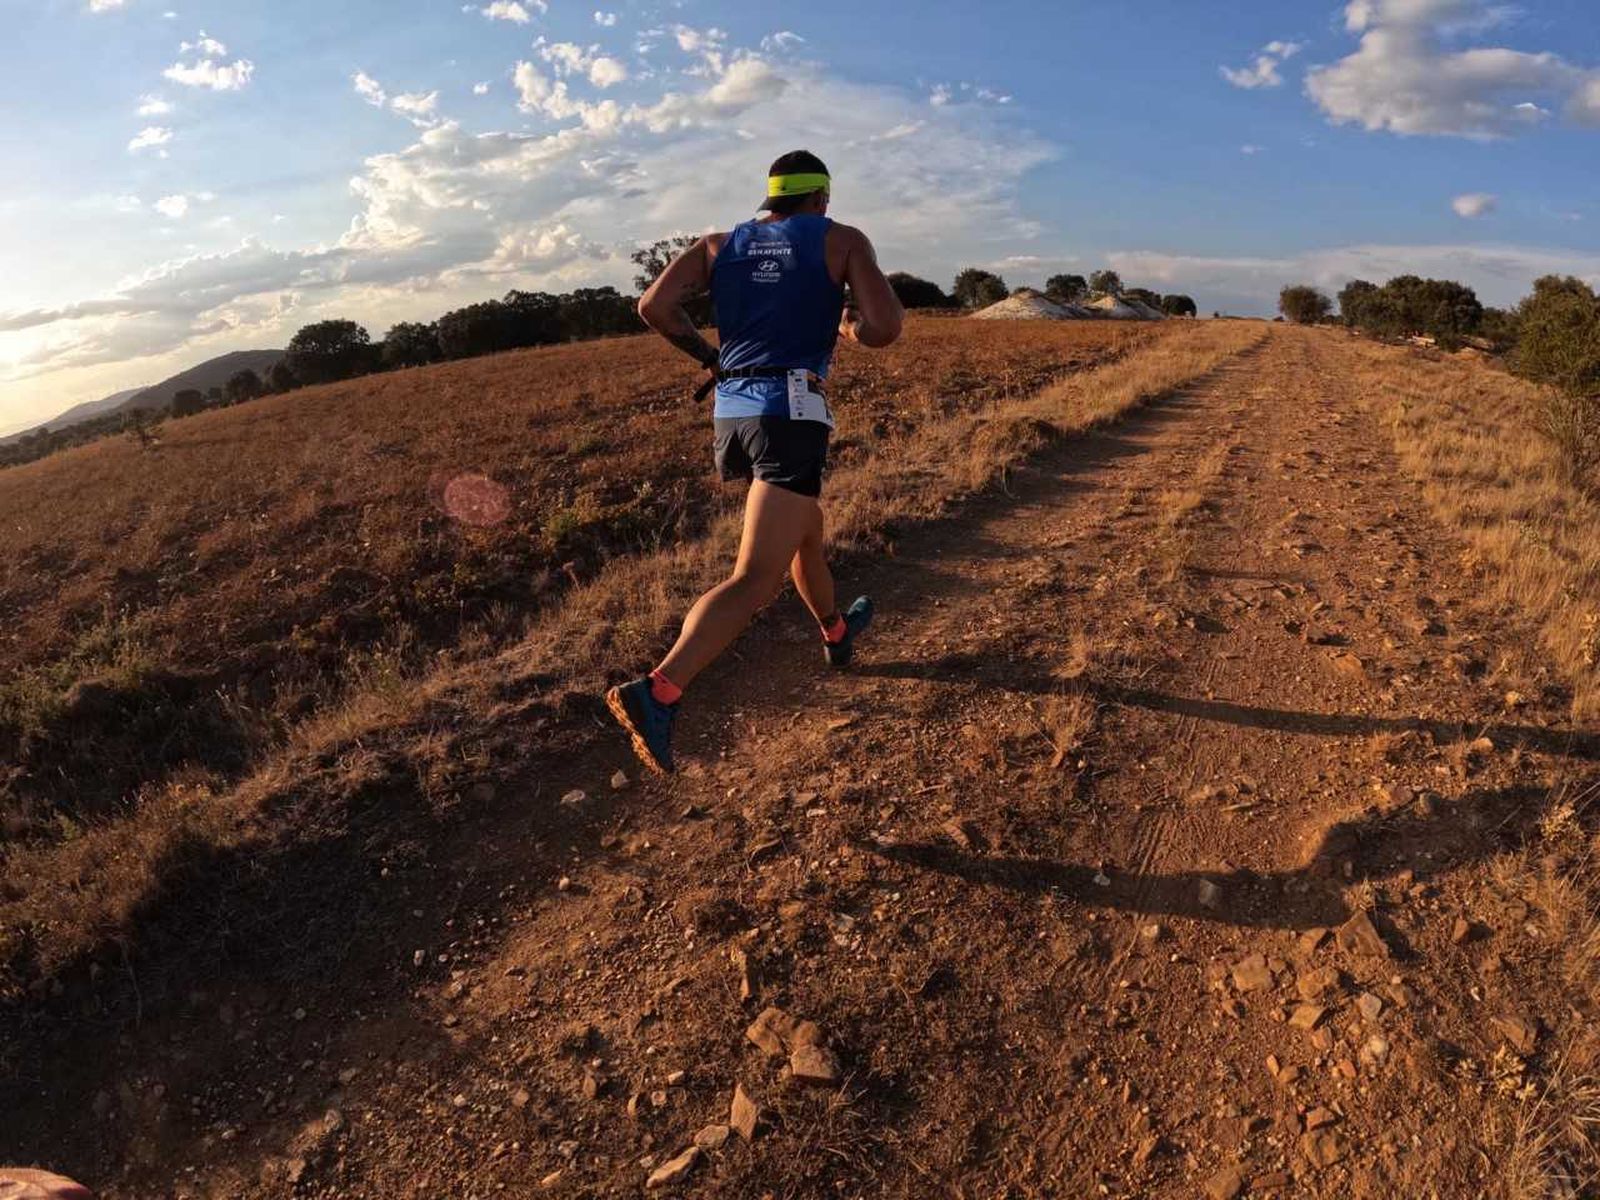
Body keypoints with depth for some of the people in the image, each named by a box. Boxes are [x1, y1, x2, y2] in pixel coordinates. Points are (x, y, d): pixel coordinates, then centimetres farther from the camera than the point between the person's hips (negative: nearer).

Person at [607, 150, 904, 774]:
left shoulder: (720, 244, 16)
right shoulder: (842, 240, 6)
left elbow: (654, 306, 2)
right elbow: (885, 328, -6)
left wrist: (707, 355, 16)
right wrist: (852, 325, 16)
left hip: (730, 413, 6)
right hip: (790, 414, -6)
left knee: (806, 528, 29)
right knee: (755, 580, -14)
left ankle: (836, 633, 49)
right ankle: (656, 692, -30)